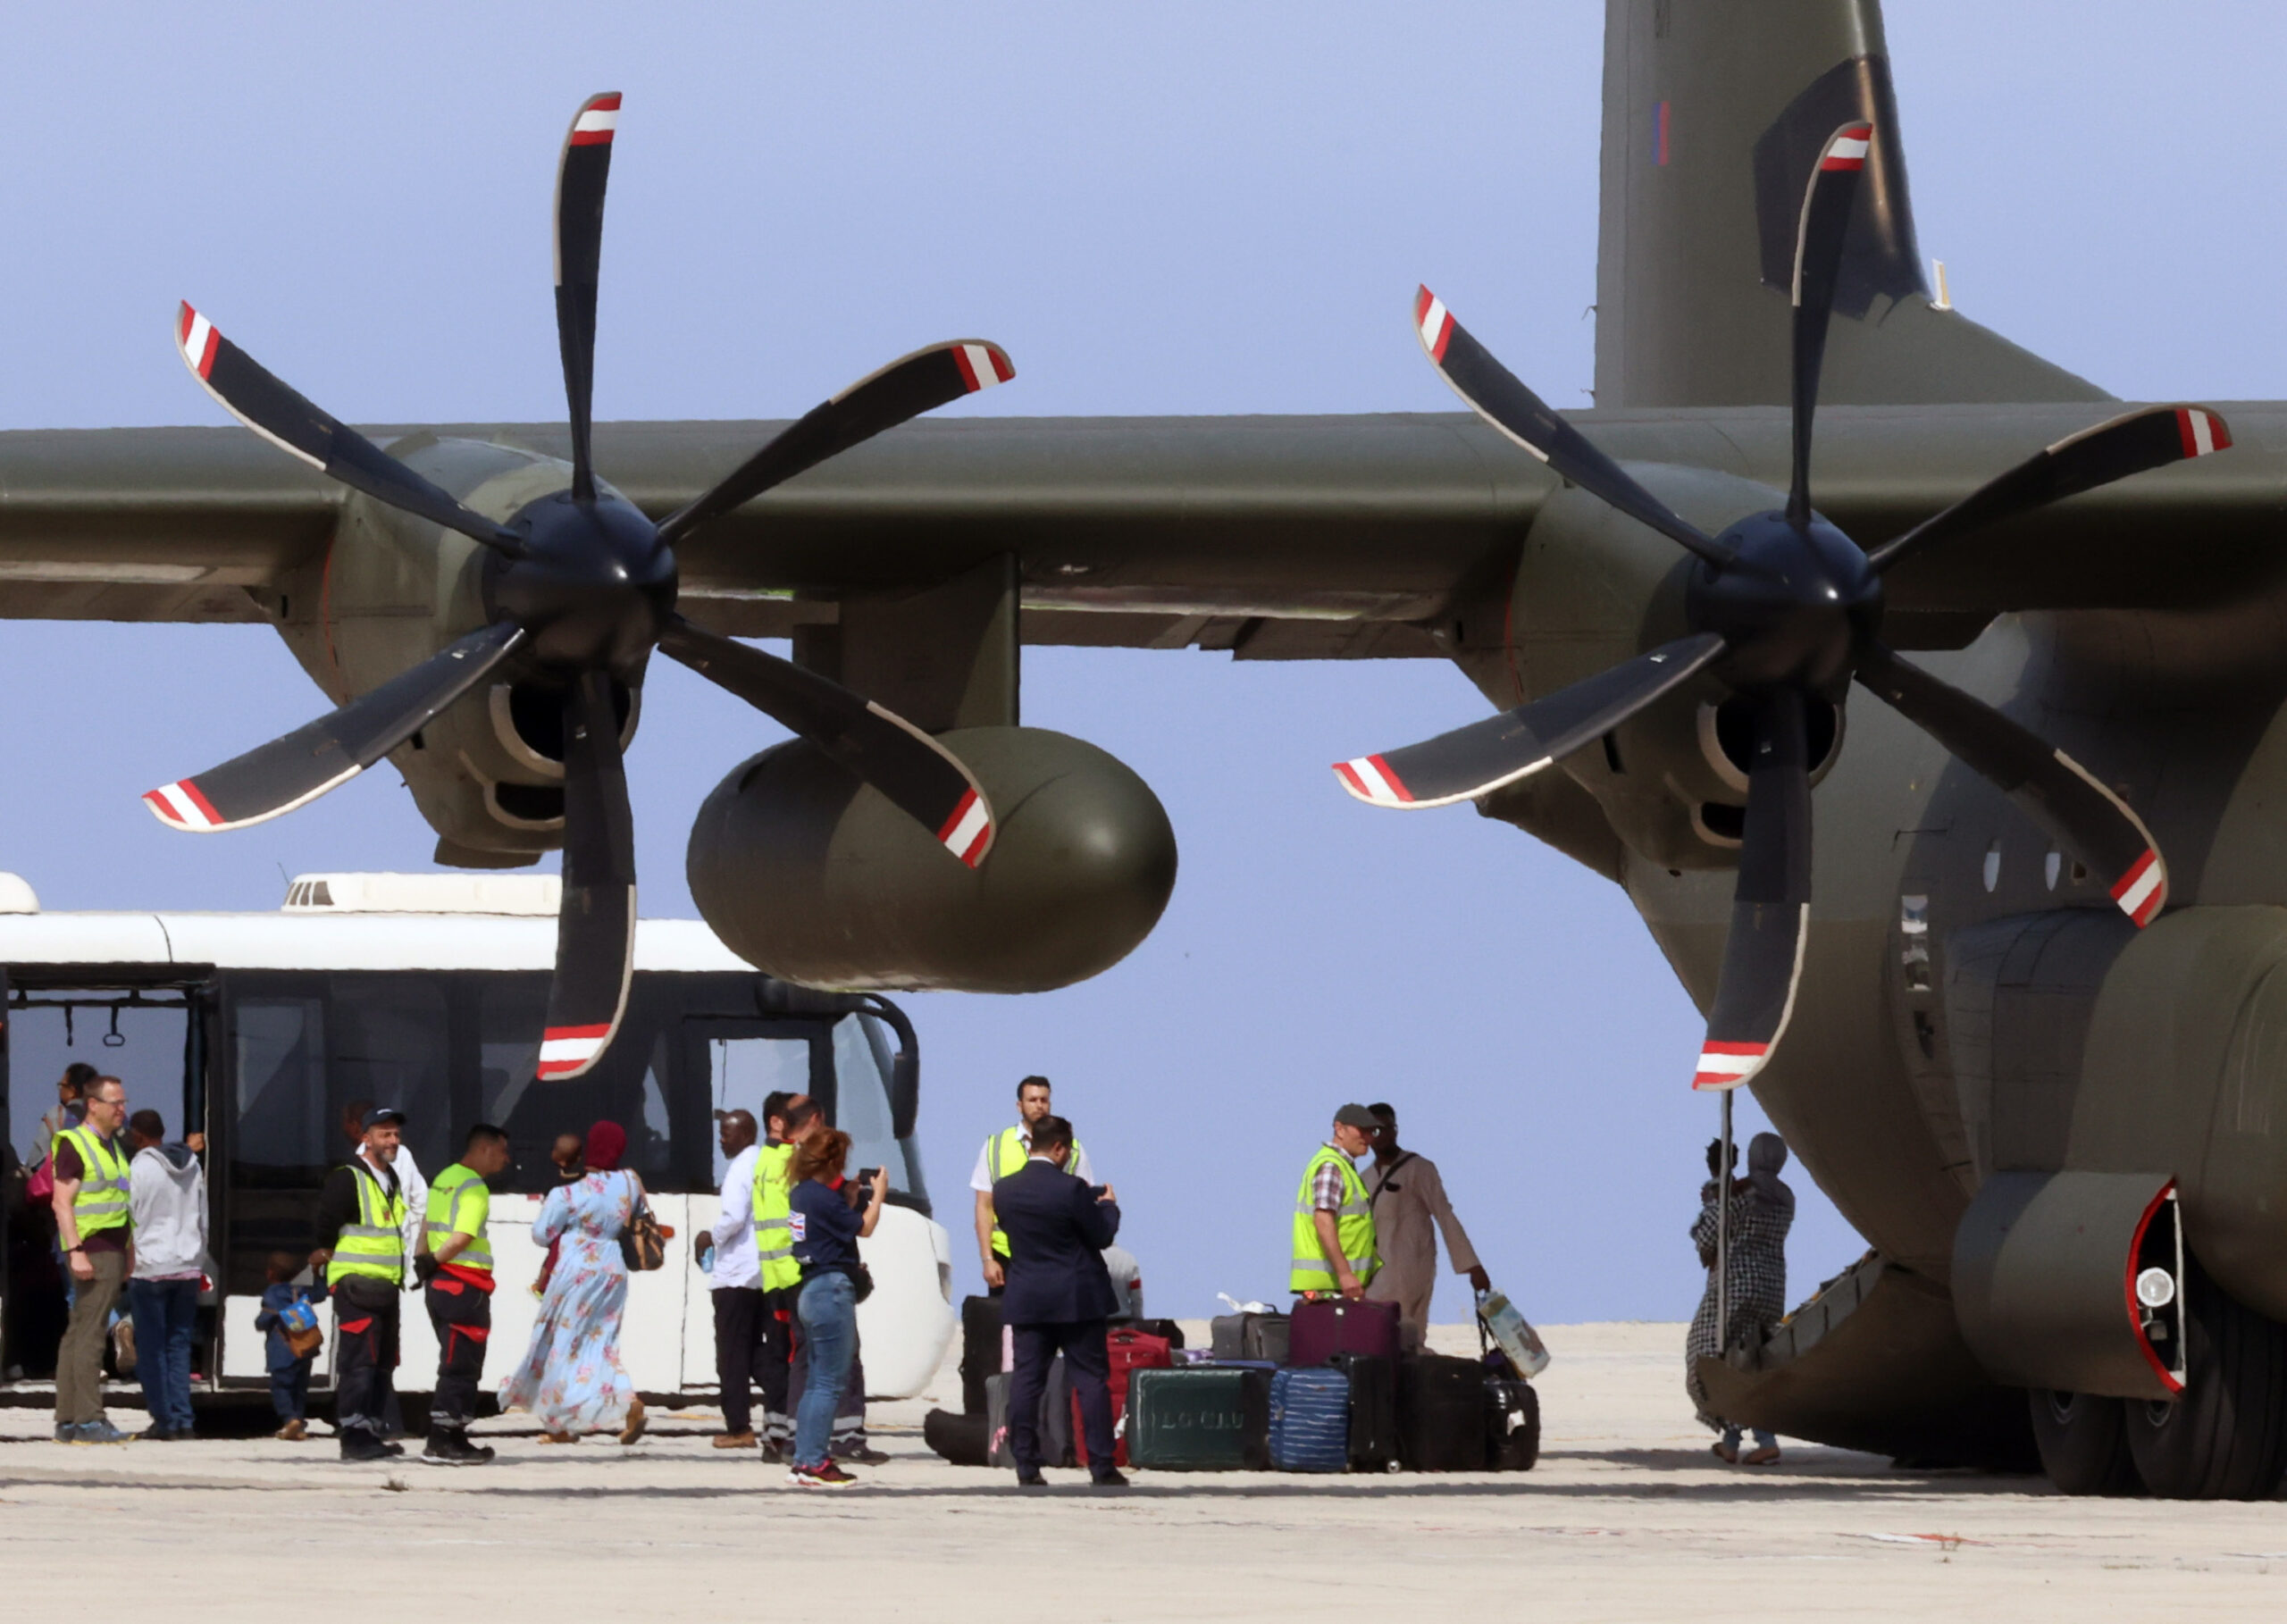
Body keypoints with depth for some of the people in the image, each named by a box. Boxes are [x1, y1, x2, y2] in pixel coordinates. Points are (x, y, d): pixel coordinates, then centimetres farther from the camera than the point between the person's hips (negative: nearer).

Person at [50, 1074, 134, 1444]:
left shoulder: (111, 1147, 19)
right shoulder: (74, 1145, -9)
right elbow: (63, 1202, -15)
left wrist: (129, 1251, 21)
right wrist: (76, 1252, -22)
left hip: (112, 1250, 9)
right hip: (92, 1249, -9)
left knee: (77, 1335, 9)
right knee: (90, 1334, -12)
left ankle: (66, 1421, 9)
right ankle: (88, 1420, -15)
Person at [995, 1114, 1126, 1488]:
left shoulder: (1004, 1190, 0)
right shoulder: (1071, 1190, -15)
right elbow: (1102, 1236, -8)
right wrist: (1108, 1206, 13)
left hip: (1026, 1299, 4)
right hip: (1076, 1299, -4)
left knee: (1026, 1380, 5)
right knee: (1091, 1380, 2)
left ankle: (1026, 1465, 2)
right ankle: (1101, 1465, 0)